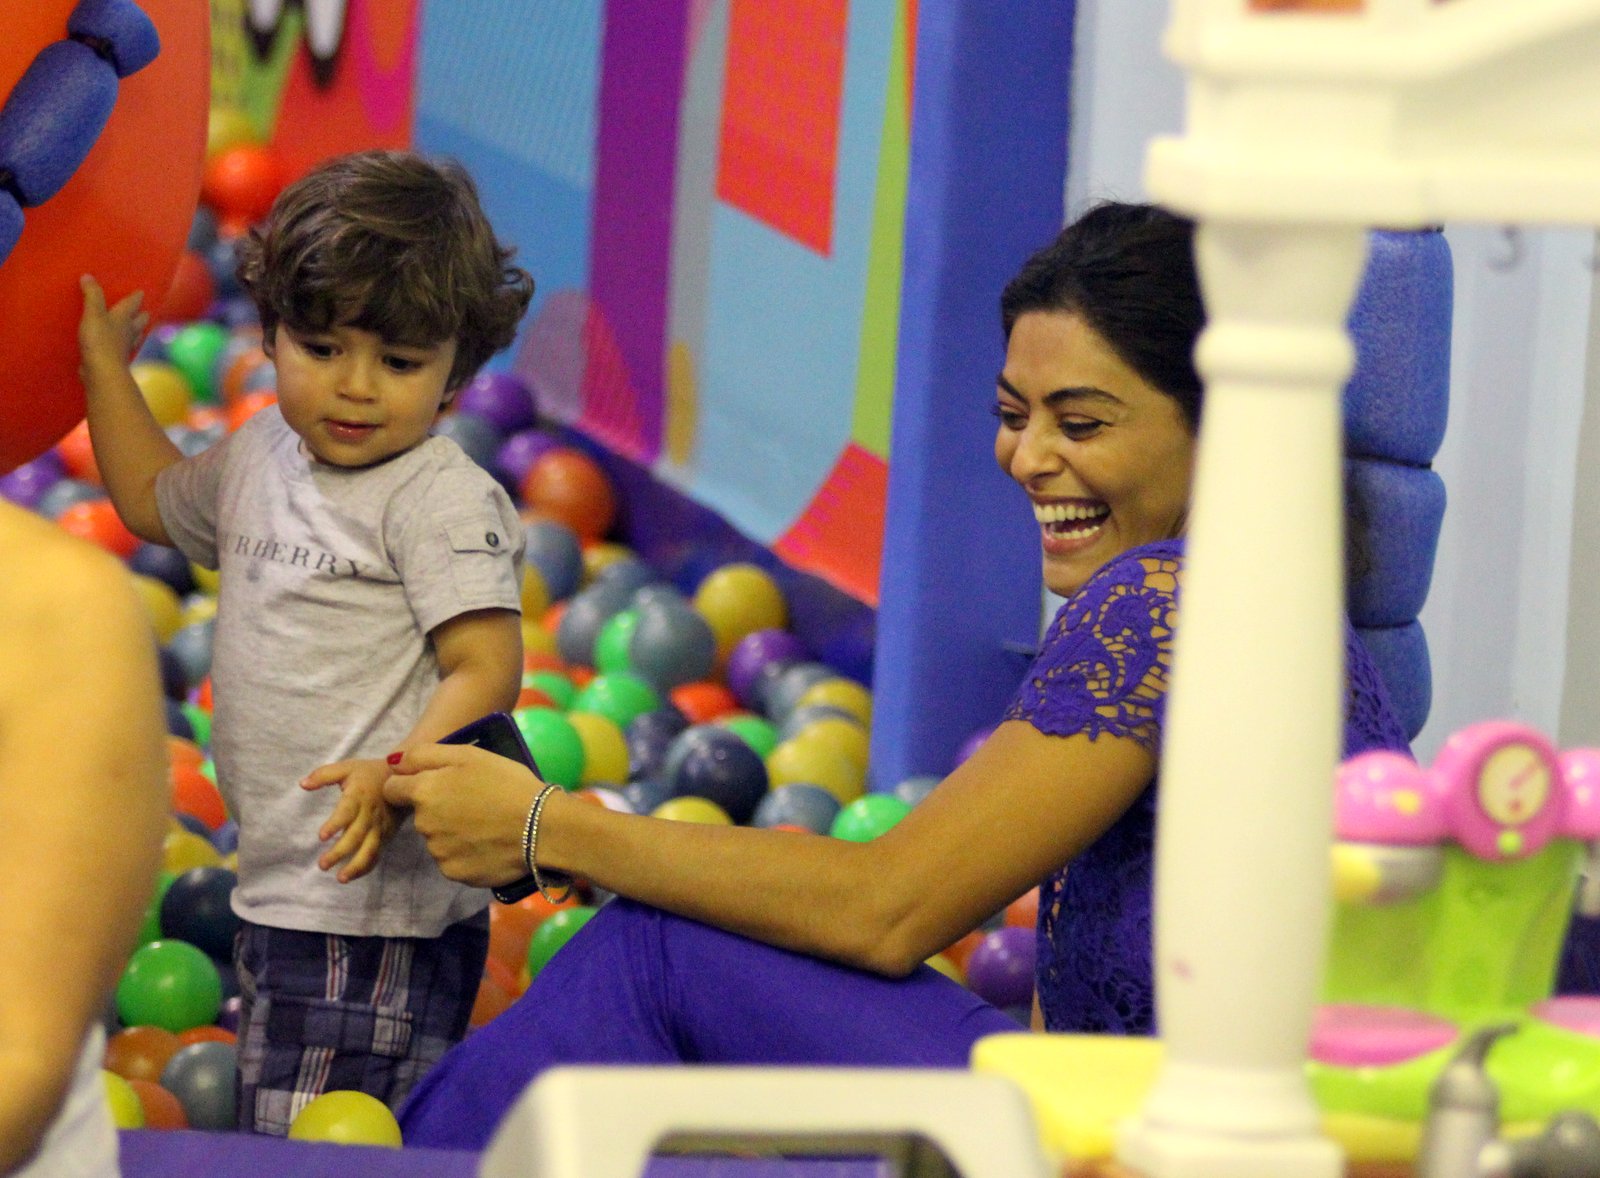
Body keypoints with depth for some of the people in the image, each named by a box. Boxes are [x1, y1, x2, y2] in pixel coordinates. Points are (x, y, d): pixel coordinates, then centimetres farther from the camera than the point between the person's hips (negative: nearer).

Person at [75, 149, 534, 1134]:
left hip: (380, 912, -9)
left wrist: (395, 777, -35)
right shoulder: (261, 459, 14)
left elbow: (486, 668, -20)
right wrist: (106, 362, 36)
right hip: (280, 893, 9)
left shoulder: (444, 498, -12)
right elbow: (153, 499, 37)